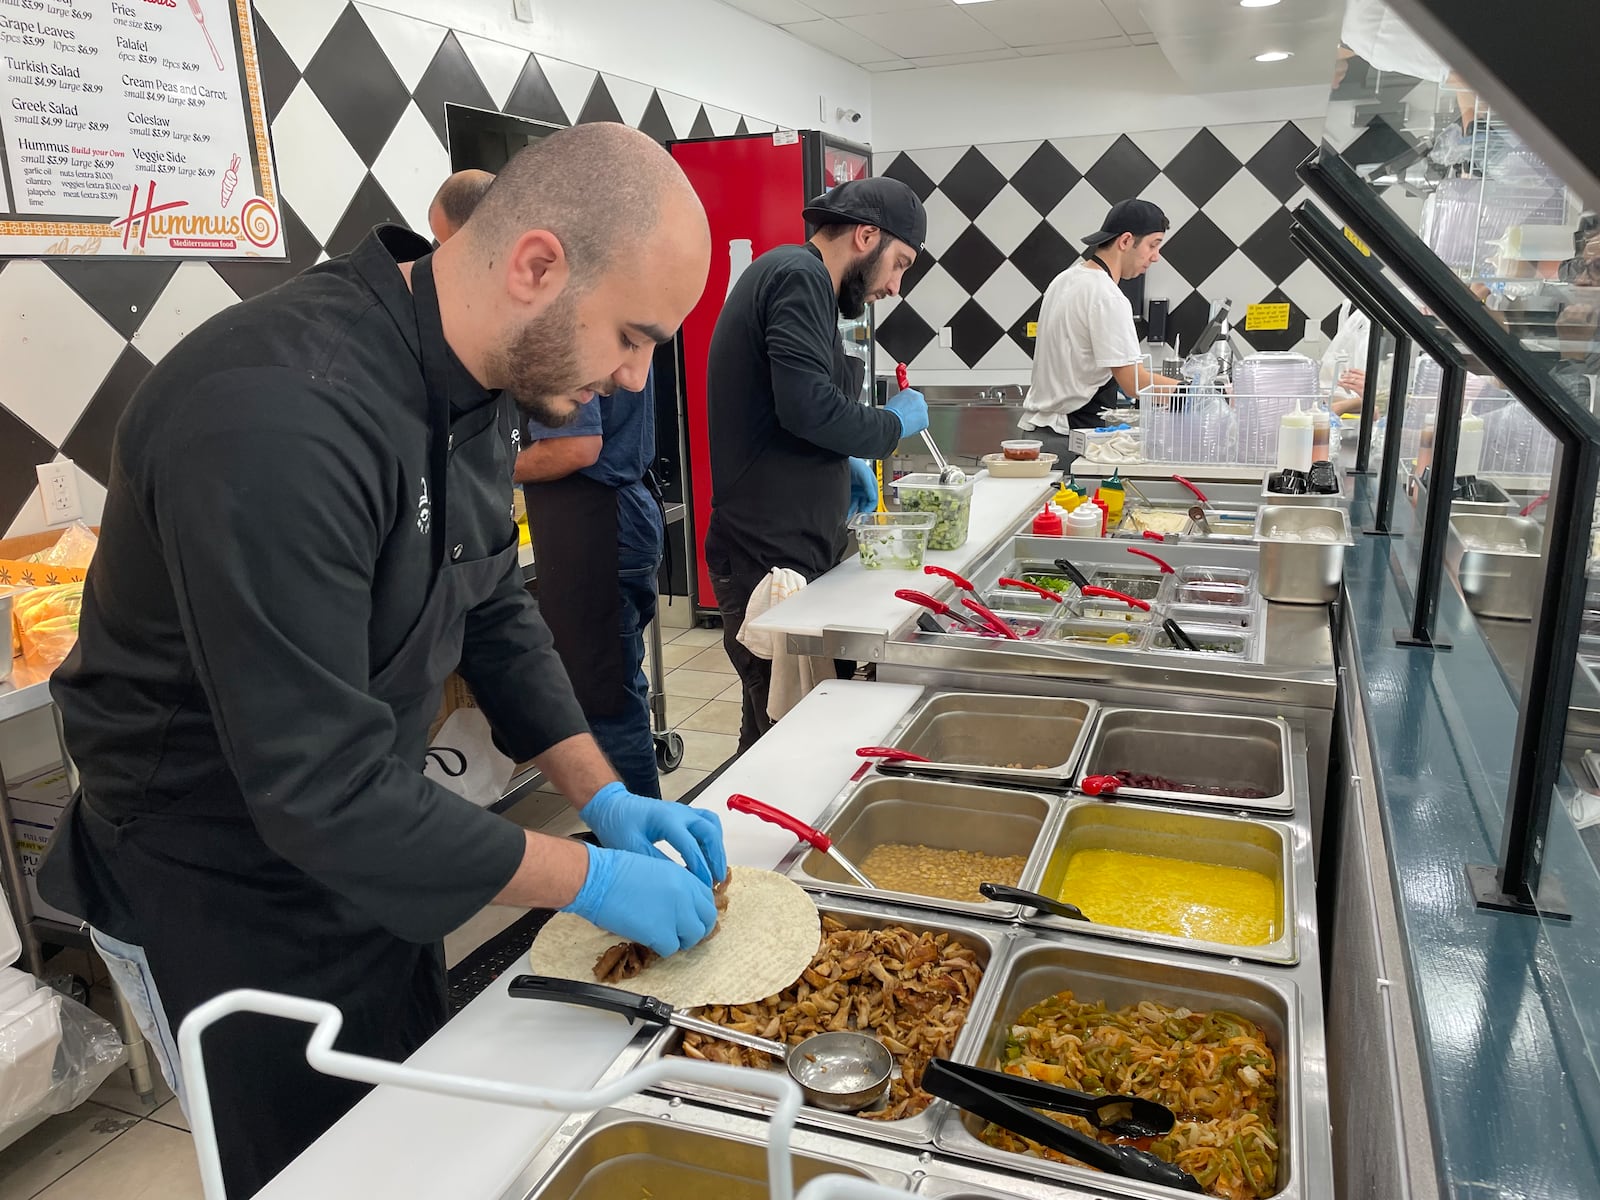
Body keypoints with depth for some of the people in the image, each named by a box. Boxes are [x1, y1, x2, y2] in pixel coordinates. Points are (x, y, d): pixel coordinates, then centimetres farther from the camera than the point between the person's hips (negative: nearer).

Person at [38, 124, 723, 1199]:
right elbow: (321, 787, -34)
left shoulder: (465, 385, -5)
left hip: (372, 856, 8)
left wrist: (609, 800, -3)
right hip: (227, 906, -7)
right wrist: (591, 880, -25)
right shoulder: (276, 418, -35)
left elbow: (493, 614, 5)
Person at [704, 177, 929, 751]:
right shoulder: (800, 275, -11)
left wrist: (844, 461, 16)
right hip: (772, 557, -10)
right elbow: (808, 405, -24)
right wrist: (893, 425, -7)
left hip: (791, 548, 10)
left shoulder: (787, 271, 22)